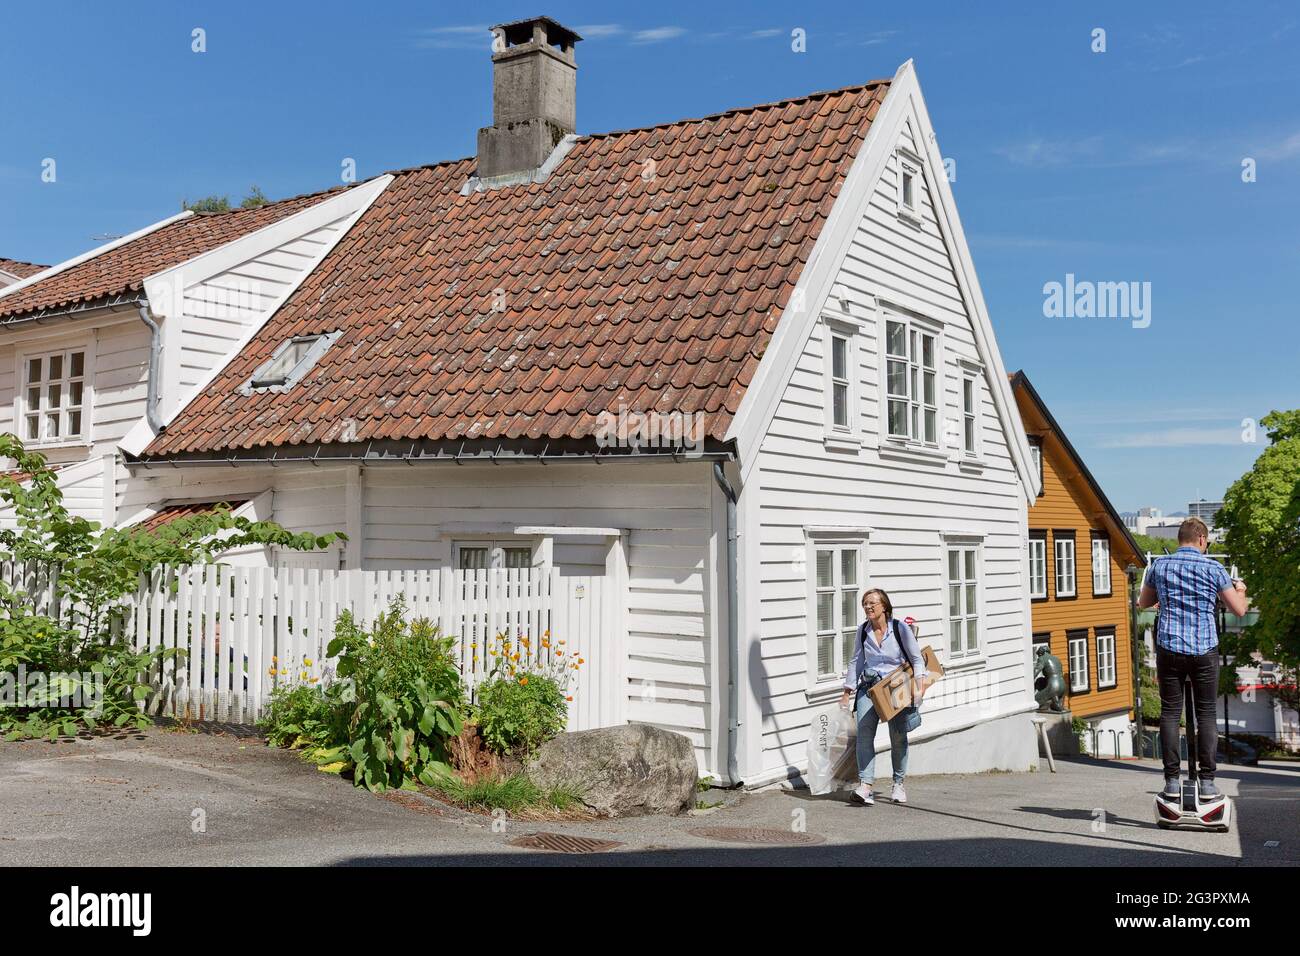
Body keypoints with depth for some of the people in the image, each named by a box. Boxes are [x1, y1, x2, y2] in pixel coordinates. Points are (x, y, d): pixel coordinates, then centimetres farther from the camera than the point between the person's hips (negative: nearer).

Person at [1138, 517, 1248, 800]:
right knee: (1206, 714, 6)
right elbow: (1239, 609, 3)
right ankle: (1207, 782, 5)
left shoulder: (1160, 566, 6)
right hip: (1204, 649, -1)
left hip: (1169, 648, 2)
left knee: (1170, 713, 5)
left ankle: (1172, 781, 3)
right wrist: (1240, 589, 23)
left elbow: (1143, 602, 21)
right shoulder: (1213, 568, -1)